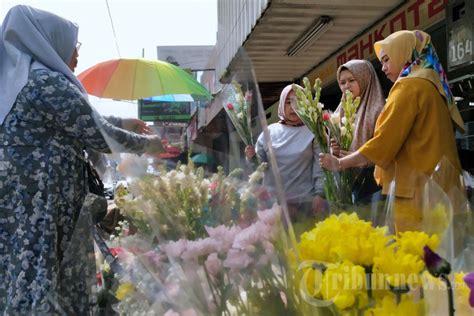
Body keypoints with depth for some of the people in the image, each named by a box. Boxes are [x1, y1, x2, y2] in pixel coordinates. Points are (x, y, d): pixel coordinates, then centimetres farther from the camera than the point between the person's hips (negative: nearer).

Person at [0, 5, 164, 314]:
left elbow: (80, 120, 23)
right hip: (36, 209, -9)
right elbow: (99, 136, -12)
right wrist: (146, 144, 4)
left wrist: (124, 123, 28)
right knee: (38, 287, 0)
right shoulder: (49, 82, -13)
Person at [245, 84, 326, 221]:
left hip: (304, 201, -2)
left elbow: (321, 166, -5)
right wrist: (251, 158, -12)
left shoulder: (313, 132, -2)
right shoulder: (270, 131, 5)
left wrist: (319, 194, -15)